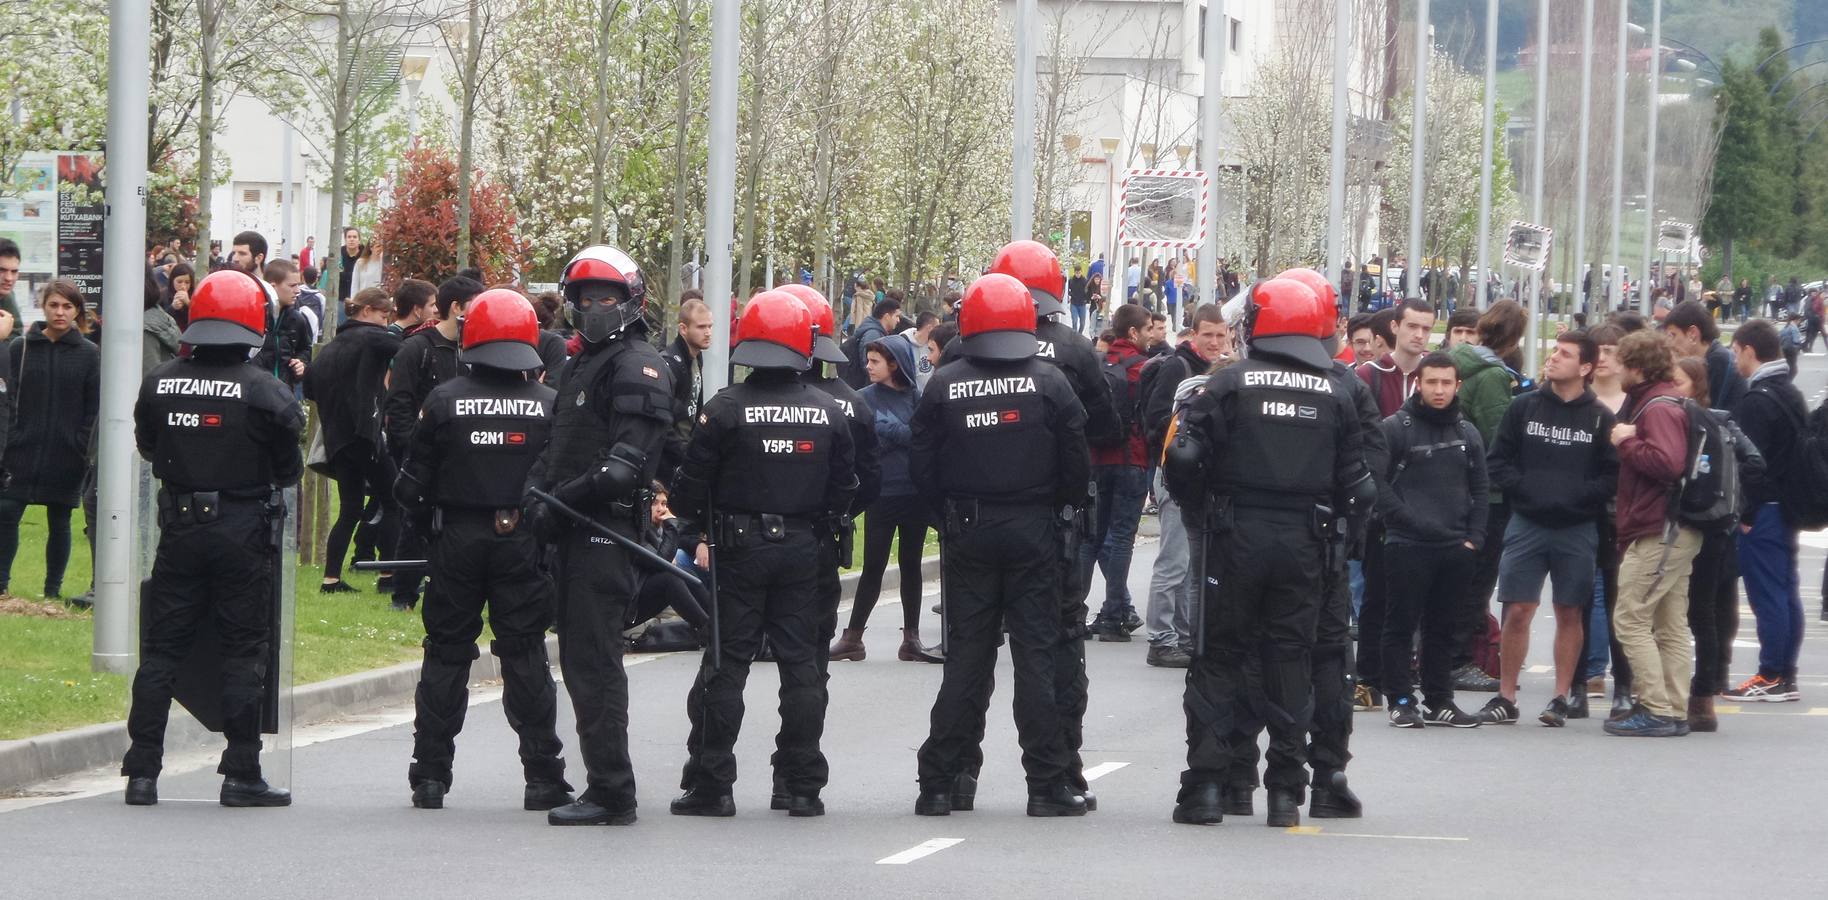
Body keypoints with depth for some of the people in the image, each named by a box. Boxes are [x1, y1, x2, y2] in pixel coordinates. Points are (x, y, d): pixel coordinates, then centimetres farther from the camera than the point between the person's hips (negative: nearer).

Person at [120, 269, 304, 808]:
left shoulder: (158, 385, -4)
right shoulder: (265, 394, -12)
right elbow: (288, 470, -3)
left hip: (179, 528, 3)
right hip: (244, 535, -3)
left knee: (161, 650, 9)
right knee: (243, 654, 4)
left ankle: (142, 772, 6)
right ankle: (241, 775, 4)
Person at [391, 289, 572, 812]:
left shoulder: (445, 401, -4)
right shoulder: (551, 406, -3)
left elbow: (415, 480, -2)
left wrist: (425, 529, 12)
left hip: (457, 539, 0)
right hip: (524, 545, 0)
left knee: (446, 655, 7)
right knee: (526, 658, 5)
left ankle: (430, 774, 7)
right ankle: (542, 776, 3)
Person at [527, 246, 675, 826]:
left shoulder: (639, 366, -8)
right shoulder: (581, 366, 23)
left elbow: (627, 460, -18)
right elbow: (557, 448, 25)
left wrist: (564, 497, -21)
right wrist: (538, 491, 5)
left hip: (607, 531, -10)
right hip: (578, 533, 10)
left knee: (595, 662, -11)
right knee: (579, 659, 12)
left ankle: (612, 794, -10)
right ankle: (604, 785, 18)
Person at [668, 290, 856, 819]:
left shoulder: (725, 409, -9)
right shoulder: (828, 413, 1)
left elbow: (693, 483, -6)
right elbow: (844, 487, 6)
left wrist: (697, 535, 8)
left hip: (738, 547, -3)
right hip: (802, 549, 3)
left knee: (725, 664, 1)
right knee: (801, 663, 6)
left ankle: (710, 785, 1)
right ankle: (803, 788, 7)